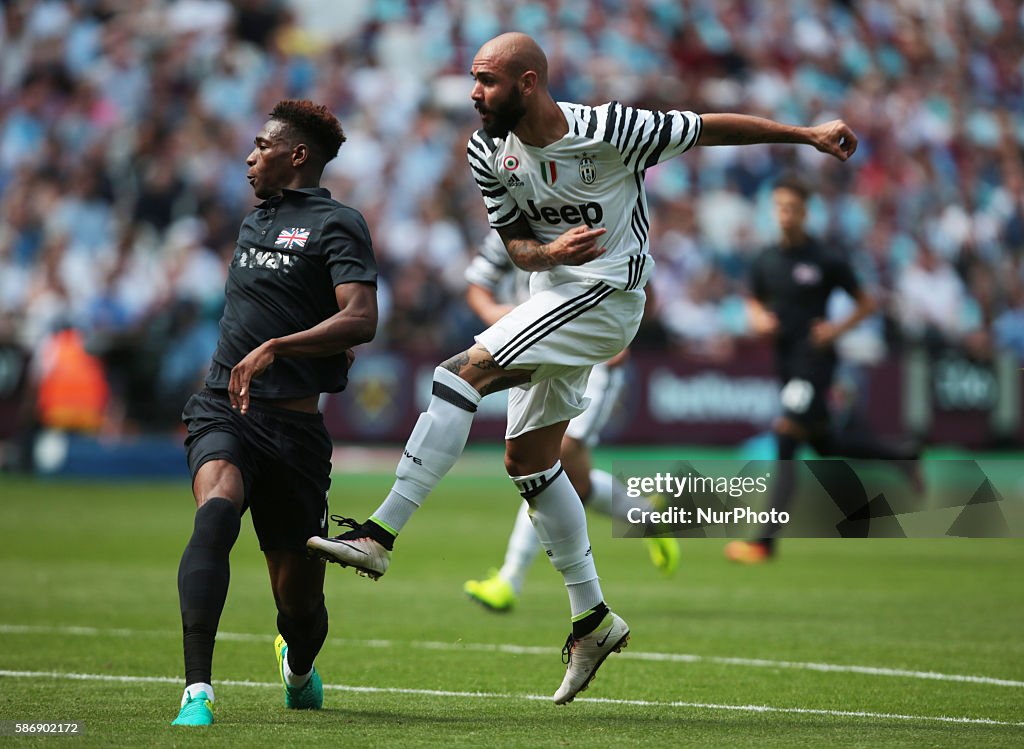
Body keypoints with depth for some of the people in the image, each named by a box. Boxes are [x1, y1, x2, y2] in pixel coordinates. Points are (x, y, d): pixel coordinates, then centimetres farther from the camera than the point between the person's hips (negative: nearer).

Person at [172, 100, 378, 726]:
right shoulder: (253, 223, 19)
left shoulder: (337, 224, -3)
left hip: (293, 422, -4)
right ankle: (197, 692, -38)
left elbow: (361, 320, -19)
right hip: (223, 409, 4)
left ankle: (299, 669, 42)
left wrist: (275, 348, -27)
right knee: (217, 509, -30)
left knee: (300, 597, 4)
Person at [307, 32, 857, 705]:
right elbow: (516, 242, 6)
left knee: (461, 375, -22)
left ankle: (380, 535, -24)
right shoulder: (489, 152, -1)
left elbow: (711, 129, -9)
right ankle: (593, 619, 22)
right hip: (554, 298, 8)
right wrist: (551, 252, -19)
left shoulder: (608, 131, -20)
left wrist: (809, 134, -5)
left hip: (605, 297, -8)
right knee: (529, 459, 11)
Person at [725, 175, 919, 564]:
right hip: (786, 361, 7)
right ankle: (903, 456, 40)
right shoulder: (765, 262, 6)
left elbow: (867, 302, 1)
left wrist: (838, 328, -14)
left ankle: (765, 541, -17)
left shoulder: (826, 260, -8)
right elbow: (754, 302, 22)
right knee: (826, 445, 15)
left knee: (785, 438, -17)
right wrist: (758, 318, -1)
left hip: (815, 360, -7)